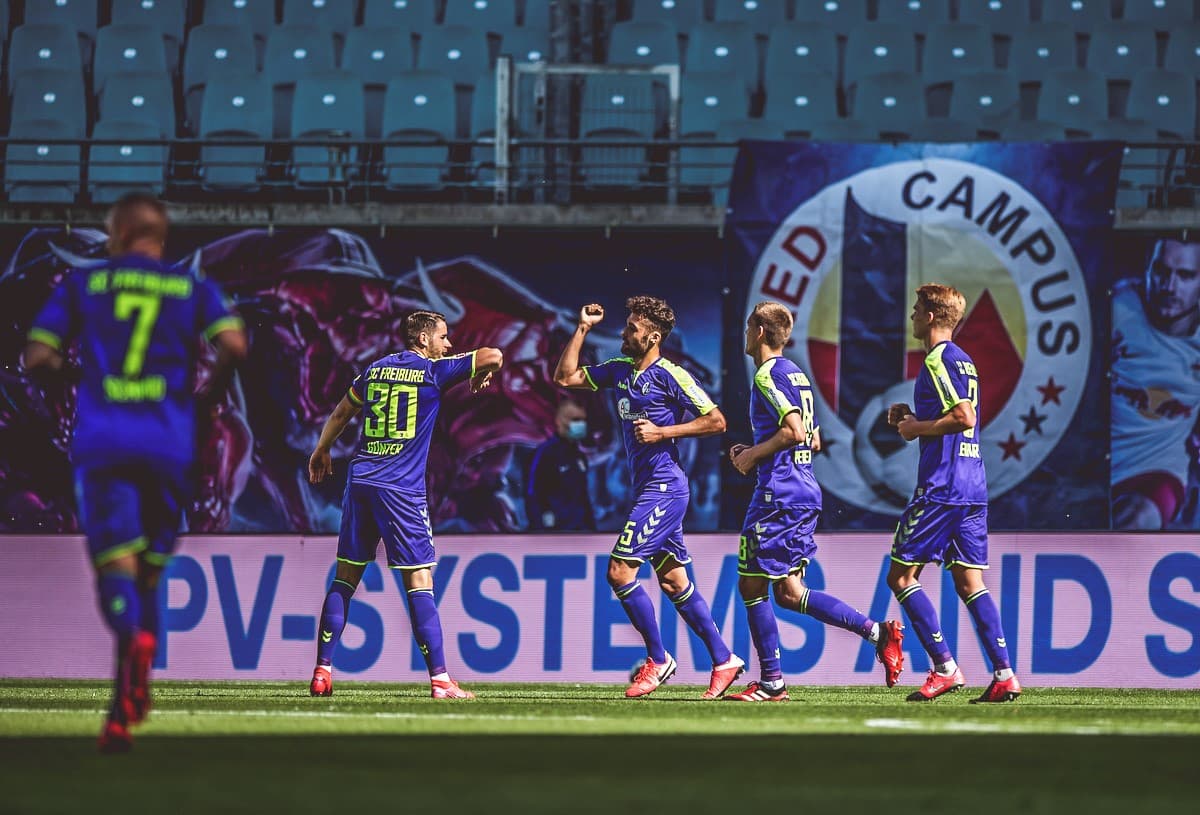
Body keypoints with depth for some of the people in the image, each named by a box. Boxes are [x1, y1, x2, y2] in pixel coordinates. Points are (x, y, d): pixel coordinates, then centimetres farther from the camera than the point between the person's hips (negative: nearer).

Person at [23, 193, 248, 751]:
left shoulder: (83, 283, 11)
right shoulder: (194, 288, 12)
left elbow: (37, 356, 5)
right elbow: (233, 345, -4)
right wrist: (209, 396, 13)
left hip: (102, 441, -1)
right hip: (169, 443, 1)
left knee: (116, 570, -6)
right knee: (149, 574, 11)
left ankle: (134, 636, -42)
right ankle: (123, 708, 0)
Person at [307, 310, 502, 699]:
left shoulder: (376, 369, 15)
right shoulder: (433, 371, -2)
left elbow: (341, 413, 27)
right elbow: (493, 356, -9)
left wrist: (322, 451, 44)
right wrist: (479, 378, 14)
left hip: (360, 481, 6)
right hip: (402, 490, -6)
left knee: (344, 579, 10)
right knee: (419, 584, -6)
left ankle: (322, 671, 8)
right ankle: (440, 680, -9)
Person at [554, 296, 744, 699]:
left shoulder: (670, 375, -11)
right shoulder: (619, 370, 12)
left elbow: (716, 421, -11)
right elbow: (566, 377, 16)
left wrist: (662, 432, -17)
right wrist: (582, 329, 10)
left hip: (664, 488, -9)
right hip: (648, 487, 9)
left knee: (619, 571, -12)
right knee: (673, 581, 9)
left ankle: (658, 659, -1)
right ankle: (723, 660, 14)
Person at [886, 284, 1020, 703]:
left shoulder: (938, 360, -10)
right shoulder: (963, 360, 19)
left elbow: (964, 417, -21)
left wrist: (918, 428, -8)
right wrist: (913, 420, 17)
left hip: (940, 489, -9)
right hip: (974, 490, 9)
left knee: (901, 576, -2)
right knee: (969, 582, 7)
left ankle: (944, 668, -7)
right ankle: (1004, 675, -2)